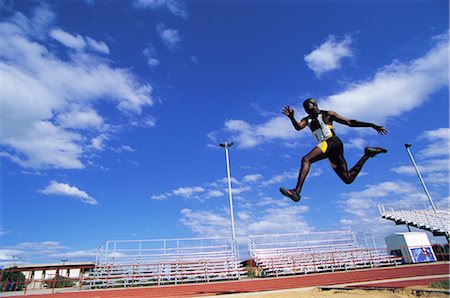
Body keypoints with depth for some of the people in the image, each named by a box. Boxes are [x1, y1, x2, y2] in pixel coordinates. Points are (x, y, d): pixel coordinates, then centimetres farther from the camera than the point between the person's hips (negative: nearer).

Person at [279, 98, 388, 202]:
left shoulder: (327, 114, 8)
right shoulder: (307, 119, 23)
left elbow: (350, 123, 8)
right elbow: (298, 127, 1)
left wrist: (371, 125, 3)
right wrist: (291, 117, -18)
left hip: (332, 142, -8)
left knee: (306, 159, -27)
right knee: (348, 179, 11)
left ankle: (297, 192, -38)